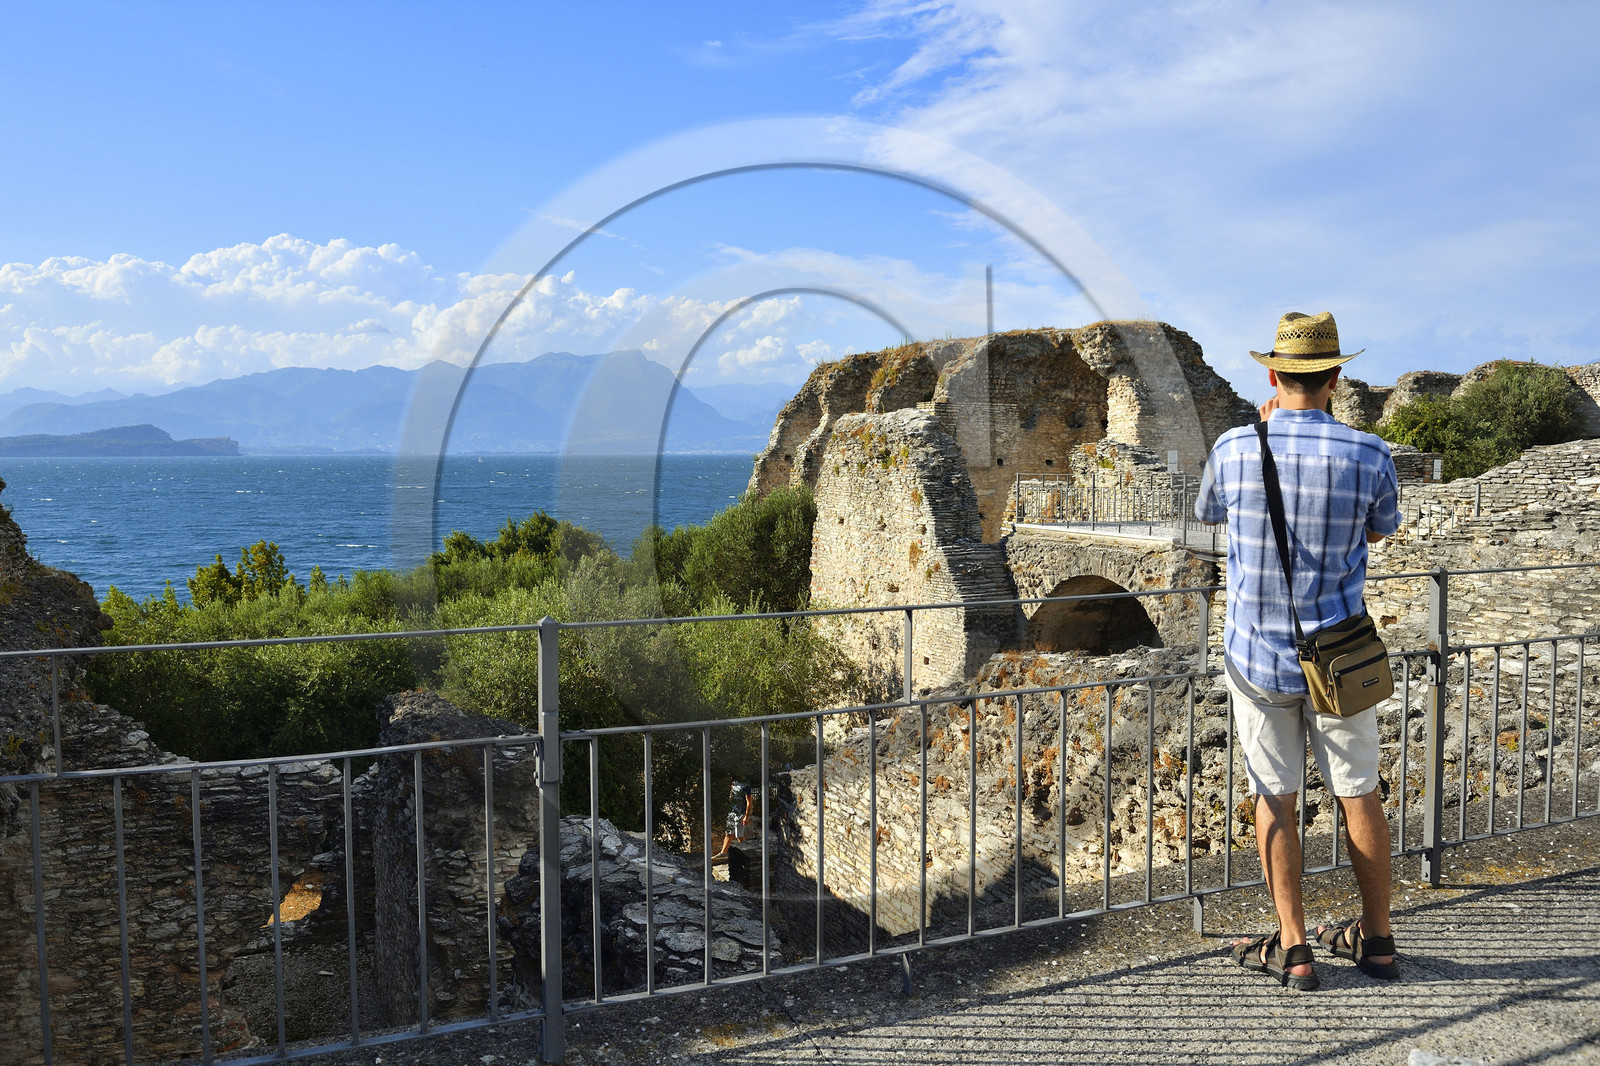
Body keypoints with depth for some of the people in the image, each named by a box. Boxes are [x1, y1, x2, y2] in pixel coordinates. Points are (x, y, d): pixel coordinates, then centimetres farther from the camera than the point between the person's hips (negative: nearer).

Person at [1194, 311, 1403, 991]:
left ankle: (1293, 949, 14)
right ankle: (1377, 940, 28)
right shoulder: (1368, 455, -11)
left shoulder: (1234, 448, -12)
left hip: (1257, 654, -1)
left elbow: (1206, 514, 11)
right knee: (1358, 794, 15)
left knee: (1274, 800, 9)